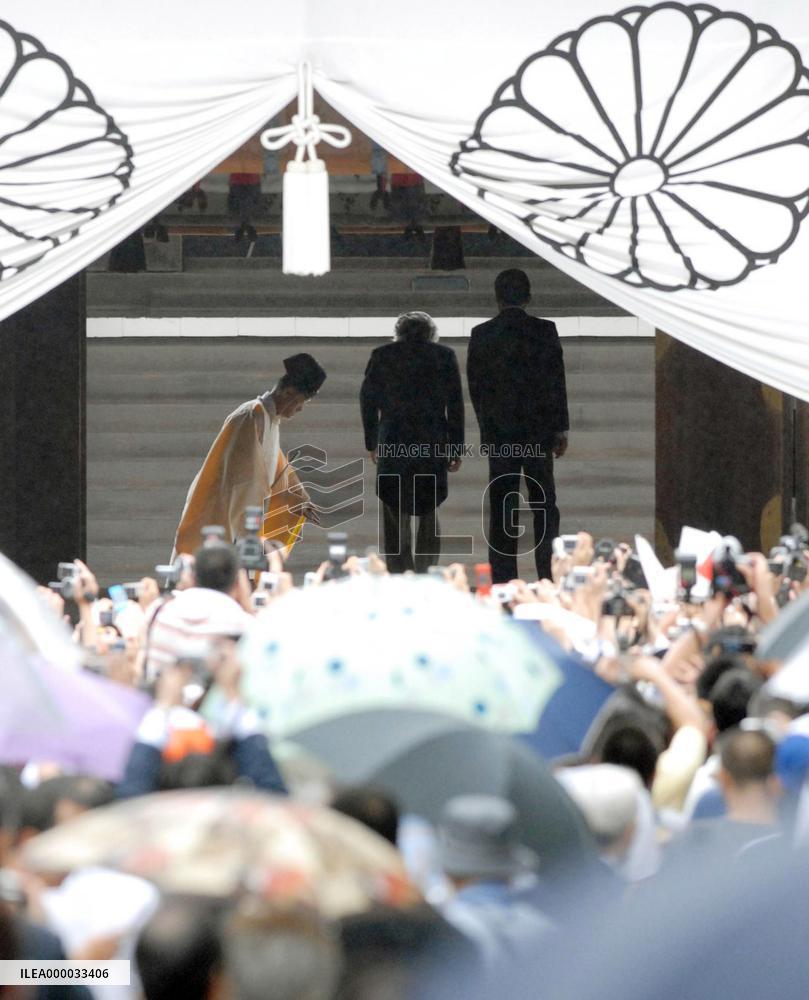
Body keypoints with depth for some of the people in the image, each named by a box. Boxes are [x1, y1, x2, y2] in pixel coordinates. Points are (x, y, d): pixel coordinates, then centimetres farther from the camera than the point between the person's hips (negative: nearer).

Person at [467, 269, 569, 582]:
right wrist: (561, 429, 3)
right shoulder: (544, 331, -6)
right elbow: (556, 381, -4)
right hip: (539, 430, -1)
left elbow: (475, 385, 3)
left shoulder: (481, 334, -2)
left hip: (498, 431, 1)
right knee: (544, 502, 9)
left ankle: (503, 577, 3)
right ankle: (548, 571, 3)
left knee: (501, 506, 4)